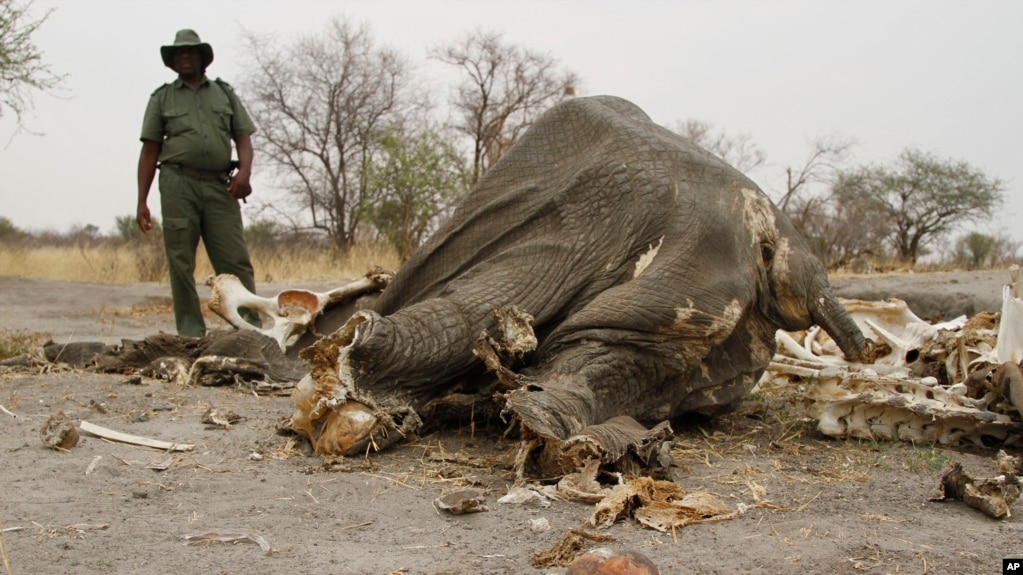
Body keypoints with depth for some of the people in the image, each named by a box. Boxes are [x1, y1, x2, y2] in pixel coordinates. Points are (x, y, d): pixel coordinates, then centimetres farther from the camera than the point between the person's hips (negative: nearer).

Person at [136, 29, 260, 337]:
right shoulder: (162, 98, 14)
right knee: (180, 263, -2)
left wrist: (245, 171, -10)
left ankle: (252, 331, -4)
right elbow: (149, 151, 10)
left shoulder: (225, 93, 18)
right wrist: (142, 202, 2)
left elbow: (243, 137, 11)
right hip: (179, 184, 0)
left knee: (235, 260, -5)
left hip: (220, 186, 0)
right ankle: (191, 335, 3)